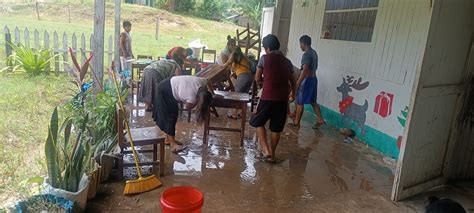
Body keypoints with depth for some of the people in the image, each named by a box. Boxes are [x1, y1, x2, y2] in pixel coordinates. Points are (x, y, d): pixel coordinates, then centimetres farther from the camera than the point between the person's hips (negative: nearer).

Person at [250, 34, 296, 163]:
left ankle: (265, 150, 0)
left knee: (258, 122, 13)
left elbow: (257, 78, 4)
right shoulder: (287, 62, 11)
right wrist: (293, 93, 35)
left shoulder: (265, 58, -1)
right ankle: (272, 154, 19)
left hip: (268, 97, -4)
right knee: (276, 128, 13)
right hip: (282, 99, 4)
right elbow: (293, 82, 17)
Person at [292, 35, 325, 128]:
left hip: (307, 80, -9)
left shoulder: (306, 54, -19)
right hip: (313, 79, 9)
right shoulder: (314, 52, 11)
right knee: (313, 101, 16)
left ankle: (296, 122, 9)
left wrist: (298, 83, -24)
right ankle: (320, 119, 15)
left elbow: (305, 70, -26)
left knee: (300, 102, 1)